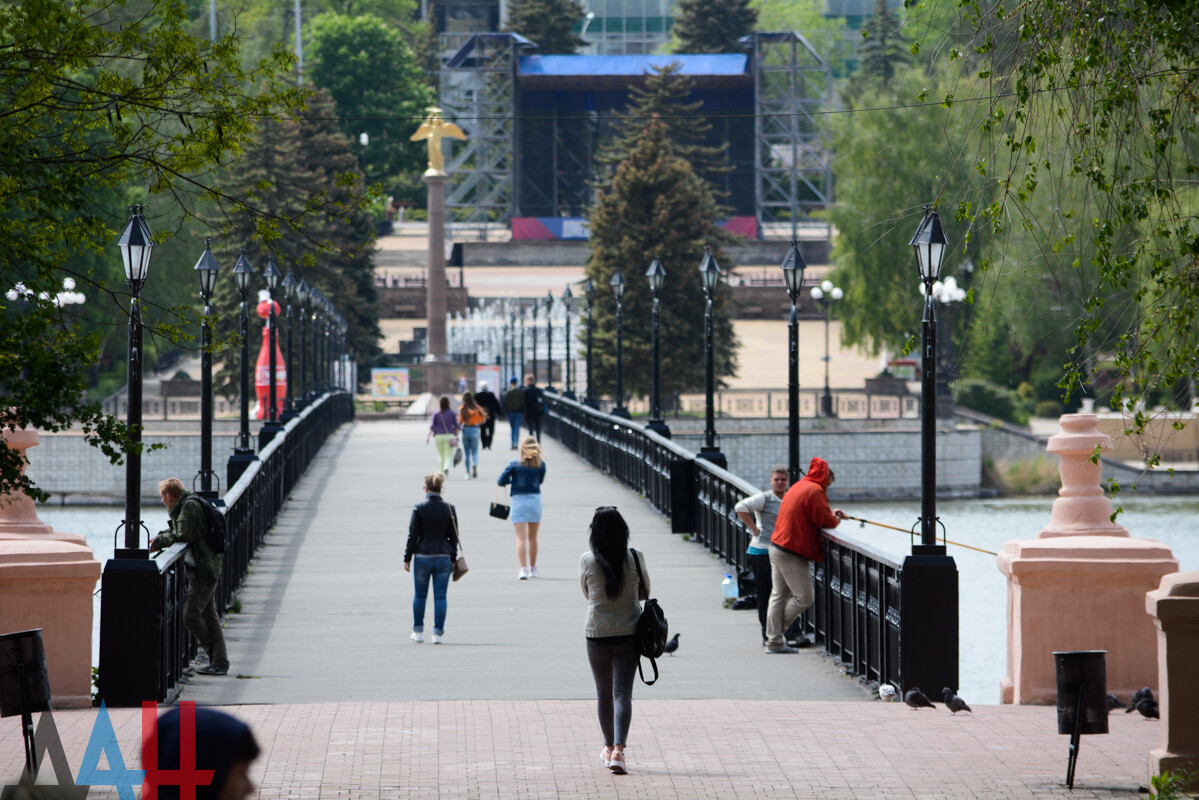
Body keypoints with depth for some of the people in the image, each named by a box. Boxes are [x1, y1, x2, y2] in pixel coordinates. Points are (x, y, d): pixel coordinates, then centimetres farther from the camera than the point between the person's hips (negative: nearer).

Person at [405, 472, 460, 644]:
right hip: (443, 557, 1)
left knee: (420, 595, 13)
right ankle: (438, 633, 0)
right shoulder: (449, 509, -1)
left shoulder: (419, 509, -8)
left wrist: (407, 558, 1)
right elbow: (453, 536, 3)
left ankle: (418, 632, 18)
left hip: (423, 557, -1)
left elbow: (413, 536, -6)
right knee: (440, 596, 4)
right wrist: (453, 558, 12)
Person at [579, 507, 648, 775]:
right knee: (623, 692, -2)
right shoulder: (635, 558, -7)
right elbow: (644, 592, 7)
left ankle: (609, 747, 30)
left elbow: (587, 593, 7)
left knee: (603, 692, 16)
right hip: (629, 632, 0)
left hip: (597, 634, 0)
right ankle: (618, 751, -17)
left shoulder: (587, 561, -8)